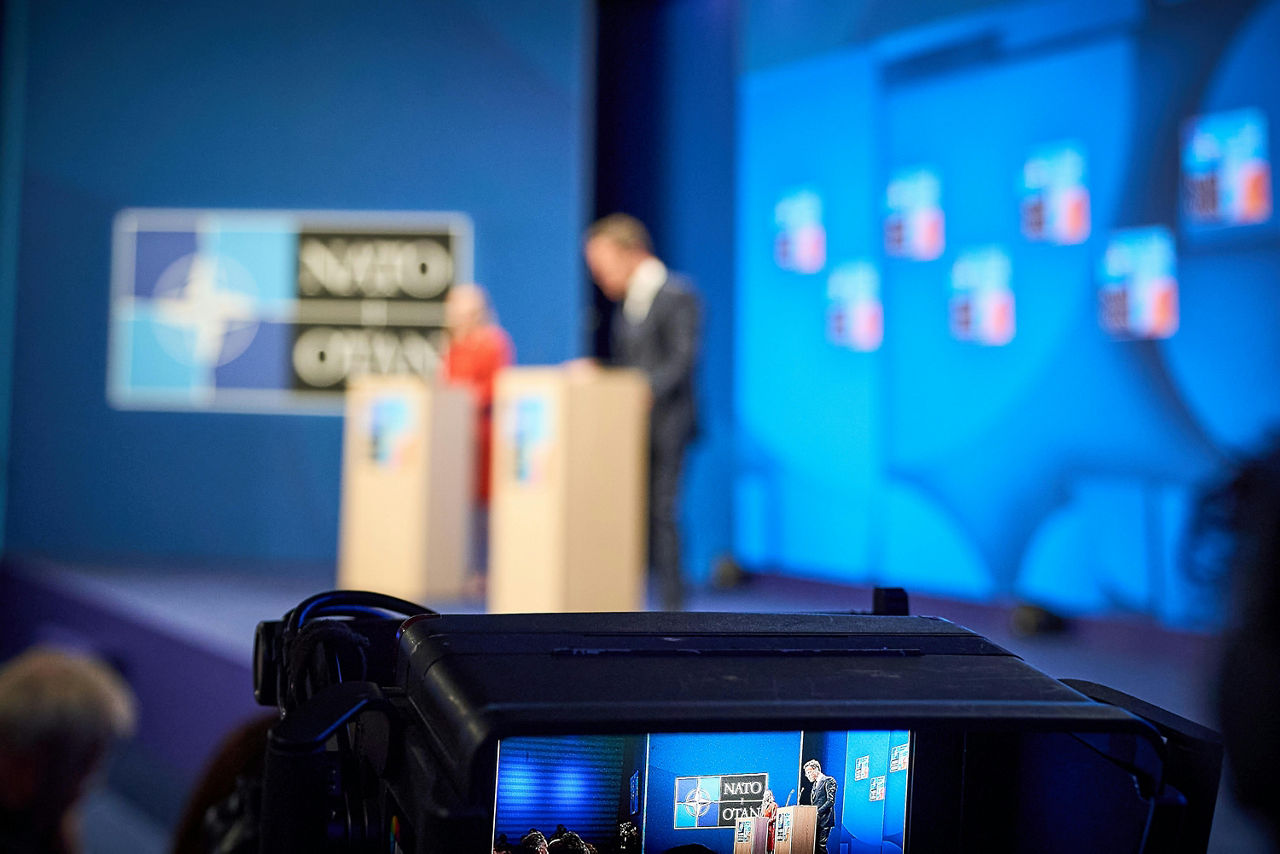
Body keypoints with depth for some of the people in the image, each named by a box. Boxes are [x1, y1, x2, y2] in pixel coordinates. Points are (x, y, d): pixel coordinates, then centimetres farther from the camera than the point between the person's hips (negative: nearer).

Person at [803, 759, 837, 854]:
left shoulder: (829, 781, -4)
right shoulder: (814, 784, 22)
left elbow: (831, 801, -13)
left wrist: (817, 812, -18)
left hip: (824, 820, -8)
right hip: (815, 821, 8)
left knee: (821, 846, -12)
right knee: (814, 846, 1)